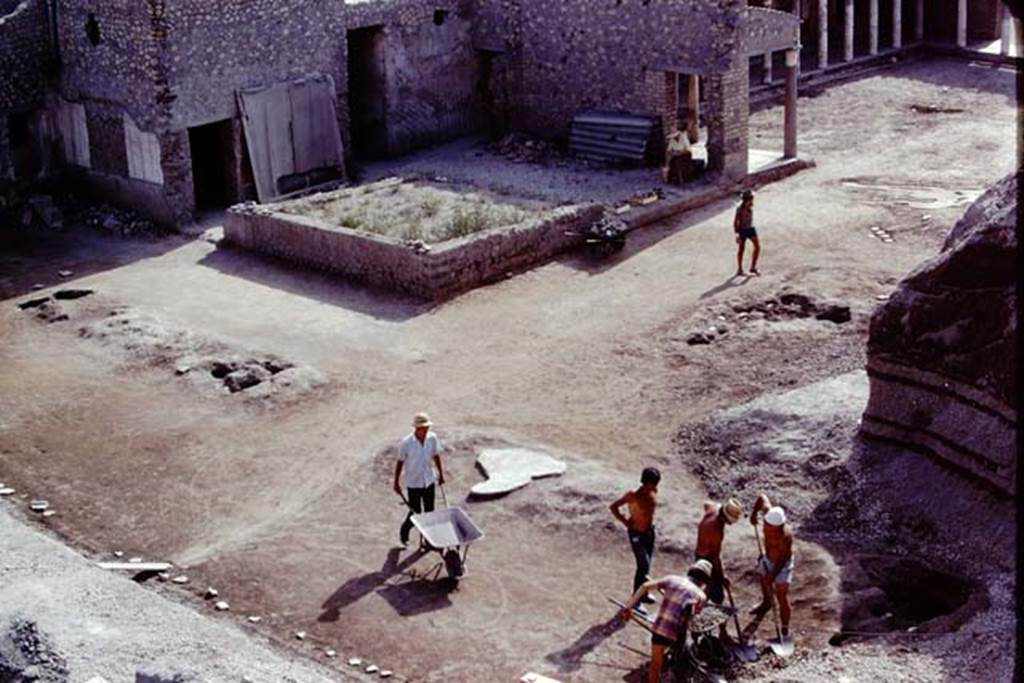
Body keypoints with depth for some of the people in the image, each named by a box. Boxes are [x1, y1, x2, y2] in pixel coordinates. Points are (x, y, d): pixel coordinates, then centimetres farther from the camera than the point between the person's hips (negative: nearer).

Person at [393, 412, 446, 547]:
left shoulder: (433, 439, -10)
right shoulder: (406, 443, -21)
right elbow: (400, 462, -10)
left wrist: (441, 474, 13)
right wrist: (396, 483, -4)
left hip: (429, 481, 4)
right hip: (413, 484, -4)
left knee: (430, 512, 11)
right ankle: (404, 532, 31)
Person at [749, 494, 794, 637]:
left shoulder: (785, 536, -41)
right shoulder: (769, 512, -27)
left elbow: (783, 558, -28)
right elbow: (762, 497, -7)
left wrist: (773, 574, -24)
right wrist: (754, 512, -14)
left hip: (781, 565, -7)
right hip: (767, 560, 7)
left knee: (782, 598, 0)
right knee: (764, 582, 31)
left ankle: (785, 630, 14)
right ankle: (766, 603, 62)